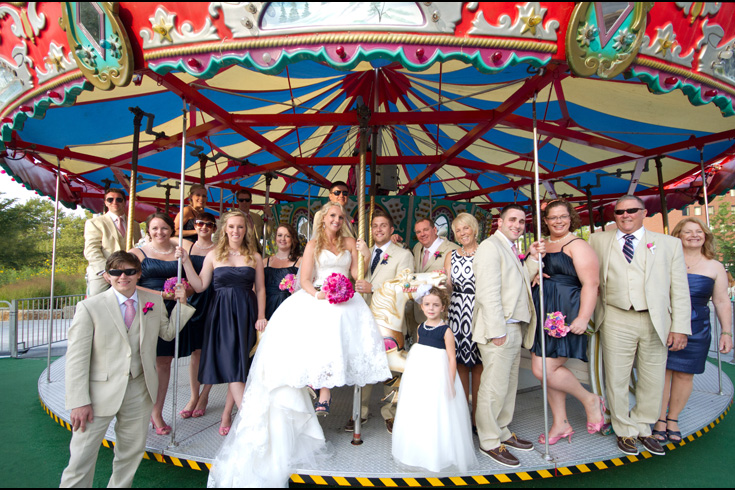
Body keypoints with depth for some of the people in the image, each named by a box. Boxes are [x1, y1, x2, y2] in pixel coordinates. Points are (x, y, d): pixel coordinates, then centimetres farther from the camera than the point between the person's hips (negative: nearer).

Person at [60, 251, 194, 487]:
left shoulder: (154, 302, 2)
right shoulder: (90, 307, -9)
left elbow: (168, 333, 14)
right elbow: (76, 358, -9)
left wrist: (182, 304, 0)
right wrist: (79, 402, -13)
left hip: (139, 390, 4)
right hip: (101, 393, -3)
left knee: (132, 452, 19)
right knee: (82, 457, 6)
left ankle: (120, 485, 40)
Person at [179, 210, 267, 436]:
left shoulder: (254, 257, 6)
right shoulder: (214, 255, 5)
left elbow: (260, 289, 5)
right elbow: (200, 286, 2)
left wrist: (261, 316, -3)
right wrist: (186, 261, -4)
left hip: (246, 314, 1)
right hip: (222, 314, -1)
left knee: (238, 364, 5)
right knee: (232, 365, -7)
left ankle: (227, 415, 19)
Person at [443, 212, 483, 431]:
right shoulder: (451, 256, 13)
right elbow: (448, 286, 8)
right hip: (457, 312, 3)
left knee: (479, 365, 2)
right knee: (460, 363, 5)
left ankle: (477, 416, 15)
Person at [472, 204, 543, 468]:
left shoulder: (511, 249, 19)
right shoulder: (490, 247, -12)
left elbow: (520, 283, 16)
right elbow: (488, 293, -19)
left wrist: (533, 258, 7)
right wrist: (497, 331, -21)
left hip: (515, 329, 10)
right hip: (499, 331, -10)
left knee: (509, 385, 18)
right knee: (494, 387, 0)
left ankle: (502, 432, 33)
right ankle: (489, 442, 14)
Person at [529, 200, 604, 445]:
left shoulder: (577, 245, -6)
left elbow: (591, 283, -14)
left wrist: (583, 317, -23)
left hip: (565, 315, -7)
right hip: (542, 315, 7)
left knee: (545, 369, -8)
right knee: (545, 370, 9)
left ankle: (590, 400, 18)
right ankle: (561, 424, 26)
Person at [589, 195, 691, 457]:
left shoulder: (669, 244, 8)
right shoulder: (598, 241, 8)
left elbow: (680, 289, 5)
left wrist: (680, 327, -1)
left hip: (656, 322, 1)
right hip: (616, 321, -1)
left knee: (652, 381, 11)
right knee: (616, 379, 5)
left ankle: (643, 428, 31)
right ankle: (625, 431, 23)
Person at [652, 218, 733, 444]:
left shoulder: (715, 267, 8)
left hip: (696, 329, 2)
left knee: (685, 374, 7)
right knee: (662, 371, 0)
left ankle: (673, 419, 23)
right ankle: (660, 419, 14)